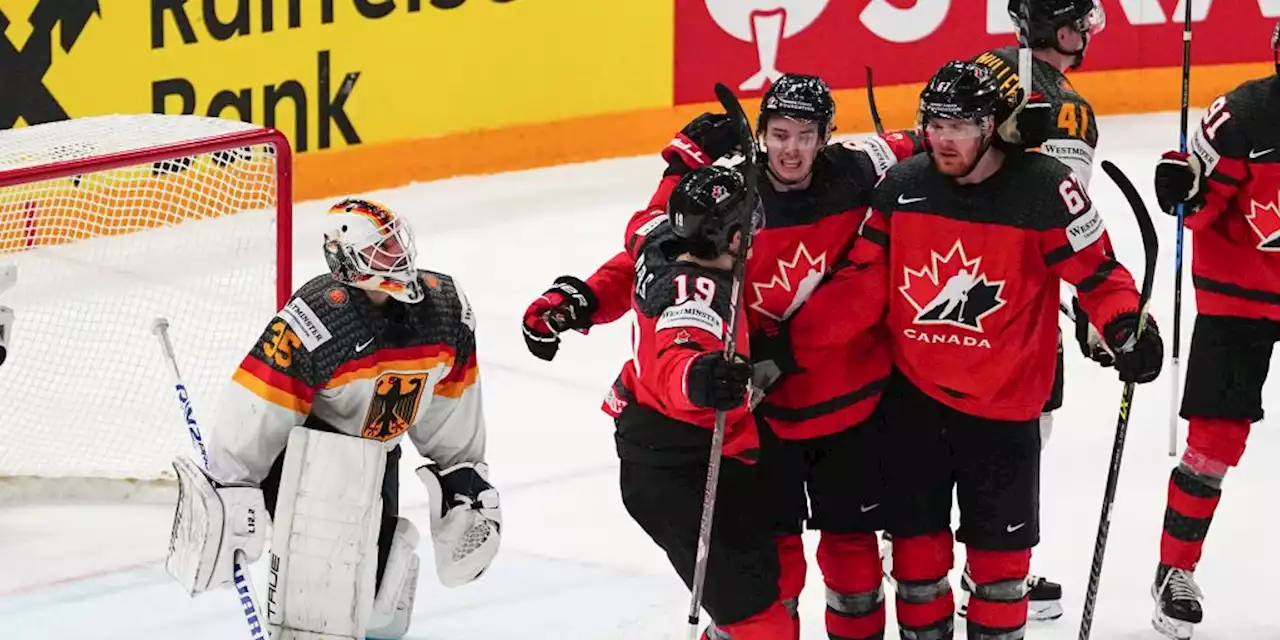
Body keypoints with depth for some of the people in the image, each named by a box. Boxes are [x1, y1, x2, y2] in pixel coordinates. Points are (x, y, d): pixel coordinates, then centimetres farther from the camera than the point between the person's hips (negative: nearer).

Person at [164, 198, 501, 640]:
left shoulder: (446, 309, -10)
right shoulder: (315, 320, -30)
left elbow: (451, 404, 7)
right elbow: (252, 416, -25)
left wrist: (463, 472, 12)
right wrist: (228, 491, -23)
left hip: (376, 454, 6)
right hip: (300, 450, -6)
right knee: (322, 537, -28)